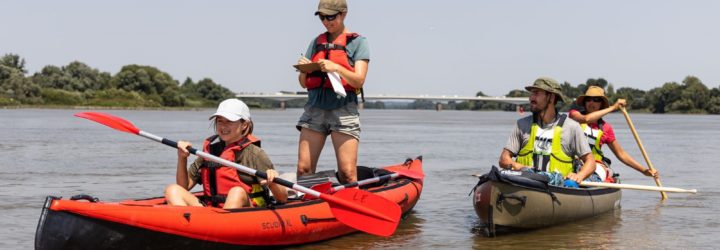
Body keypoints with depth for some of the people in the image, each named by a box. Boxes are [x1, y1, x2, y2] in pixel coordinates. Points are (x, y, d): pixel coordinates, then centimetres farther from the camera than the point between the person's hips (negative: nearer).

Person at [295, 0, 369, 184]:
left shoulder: (357, 42, 6)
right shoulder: (316, 42, 18)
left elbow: (359, 80, -5)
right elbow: (304, 83, 17)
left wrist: (336, 68, -21)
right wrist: (303, 70, -5)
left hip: (343, 110, -4)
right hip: (315, 108, 4)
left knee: (347, 173, -10)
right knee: (303, 169, -2)